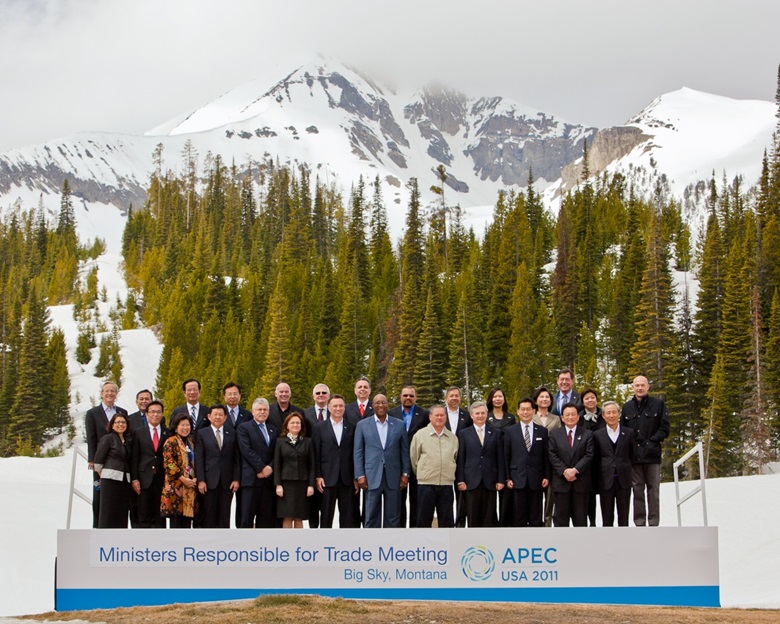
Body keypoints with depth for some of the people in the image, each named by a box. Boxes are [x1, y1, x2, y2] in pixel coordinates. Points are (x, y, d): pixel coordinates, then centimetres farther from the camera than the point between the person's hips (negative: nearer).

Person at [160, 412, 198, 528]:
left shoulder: (191, 442, 18)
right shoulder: (171, 442, -4)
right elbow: (168, 463, -13)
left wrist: (196, 479, 2)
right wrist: (183, 479, -17)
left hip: (190, 487, 7)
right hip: (176, 487, -7)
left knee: (187, 518, 7)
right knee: (176, 520, -6)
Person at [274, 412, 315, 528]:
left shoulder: (307, 442, 9)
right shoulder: (280, 441, 6)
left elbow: (311, 465, 6)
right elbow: (276, 465, 3)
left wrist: (311, 485, -2)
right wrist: (278, 485, -5)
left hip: (302, 484, 1)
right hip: (286, 483, -1)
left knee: (299, 518, 2)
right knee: (287, 518, -3)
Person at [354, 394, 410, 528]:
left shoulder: (399, 425, 8)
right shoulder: (362, 425, 5)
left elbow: (404, 451, 9)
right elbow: (358, 452, 4)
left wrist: (405, 473, 3)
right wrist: (360, 475, -3)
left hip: (393, 477, 1)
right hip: (372, 477, -1)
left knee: (393, 517, 4)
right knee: (372, 516, 0)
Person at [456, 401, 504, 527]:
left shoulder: (496, 433, 10)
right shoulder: (463, 434, 8)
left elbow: (500, 459, 7)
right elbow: (460, 459, 4)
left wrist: (501, 480, 0)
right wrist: (460, 481, -3)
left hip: (490, 482, 1)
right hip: (471, 482, -1)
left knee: (489, 518, 1)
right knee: (473, 519, 0)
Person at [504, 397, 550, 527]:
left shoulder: (543, 431, 7)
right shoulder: (510, 432, 6)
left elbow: (546, 456, 6)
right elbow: (506, 457, 4)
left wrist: (546, 476, -1)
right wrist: (508, 478, -2)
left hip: (536, 480, 1)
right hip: (518, 479, -1)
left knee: (536, 516, 4)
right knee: (519, 516, 2)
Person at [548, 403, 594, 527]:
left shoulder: (587, 434, 5)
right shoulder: (555, 434, 7)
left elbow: (589, 455, -4)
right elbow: (552, 456, -1)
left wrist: (575, 470, -16)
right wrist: (564, 471, -14)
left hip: (580, 481, 0)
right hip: (561, 481, 0)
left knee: (580, 516, 3)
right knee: (561, 516, 3)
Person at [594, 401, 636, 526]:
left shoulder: (629, 433, 5)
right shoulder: (598, 435, 4)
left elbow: (633, 455, 10)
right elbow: (595, 457, 8)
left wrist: (625, 468, 6)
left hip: (623, 480, 0)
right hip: (606, 480, 0)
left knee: (623, 517, 4)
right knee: (607, 519, 3)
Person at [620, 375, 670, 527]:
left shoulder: (658, 404, 5)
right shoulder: (627, 407, 13)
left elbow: (664, 428, 1)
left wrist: (651, 442, -10)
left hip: (652, 455, -2)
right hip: (634, 456, 2)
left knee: (653, 491, 0)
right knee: (637, 491, 3)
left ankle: (653, 524, 4)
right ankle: (639, 524, 7)